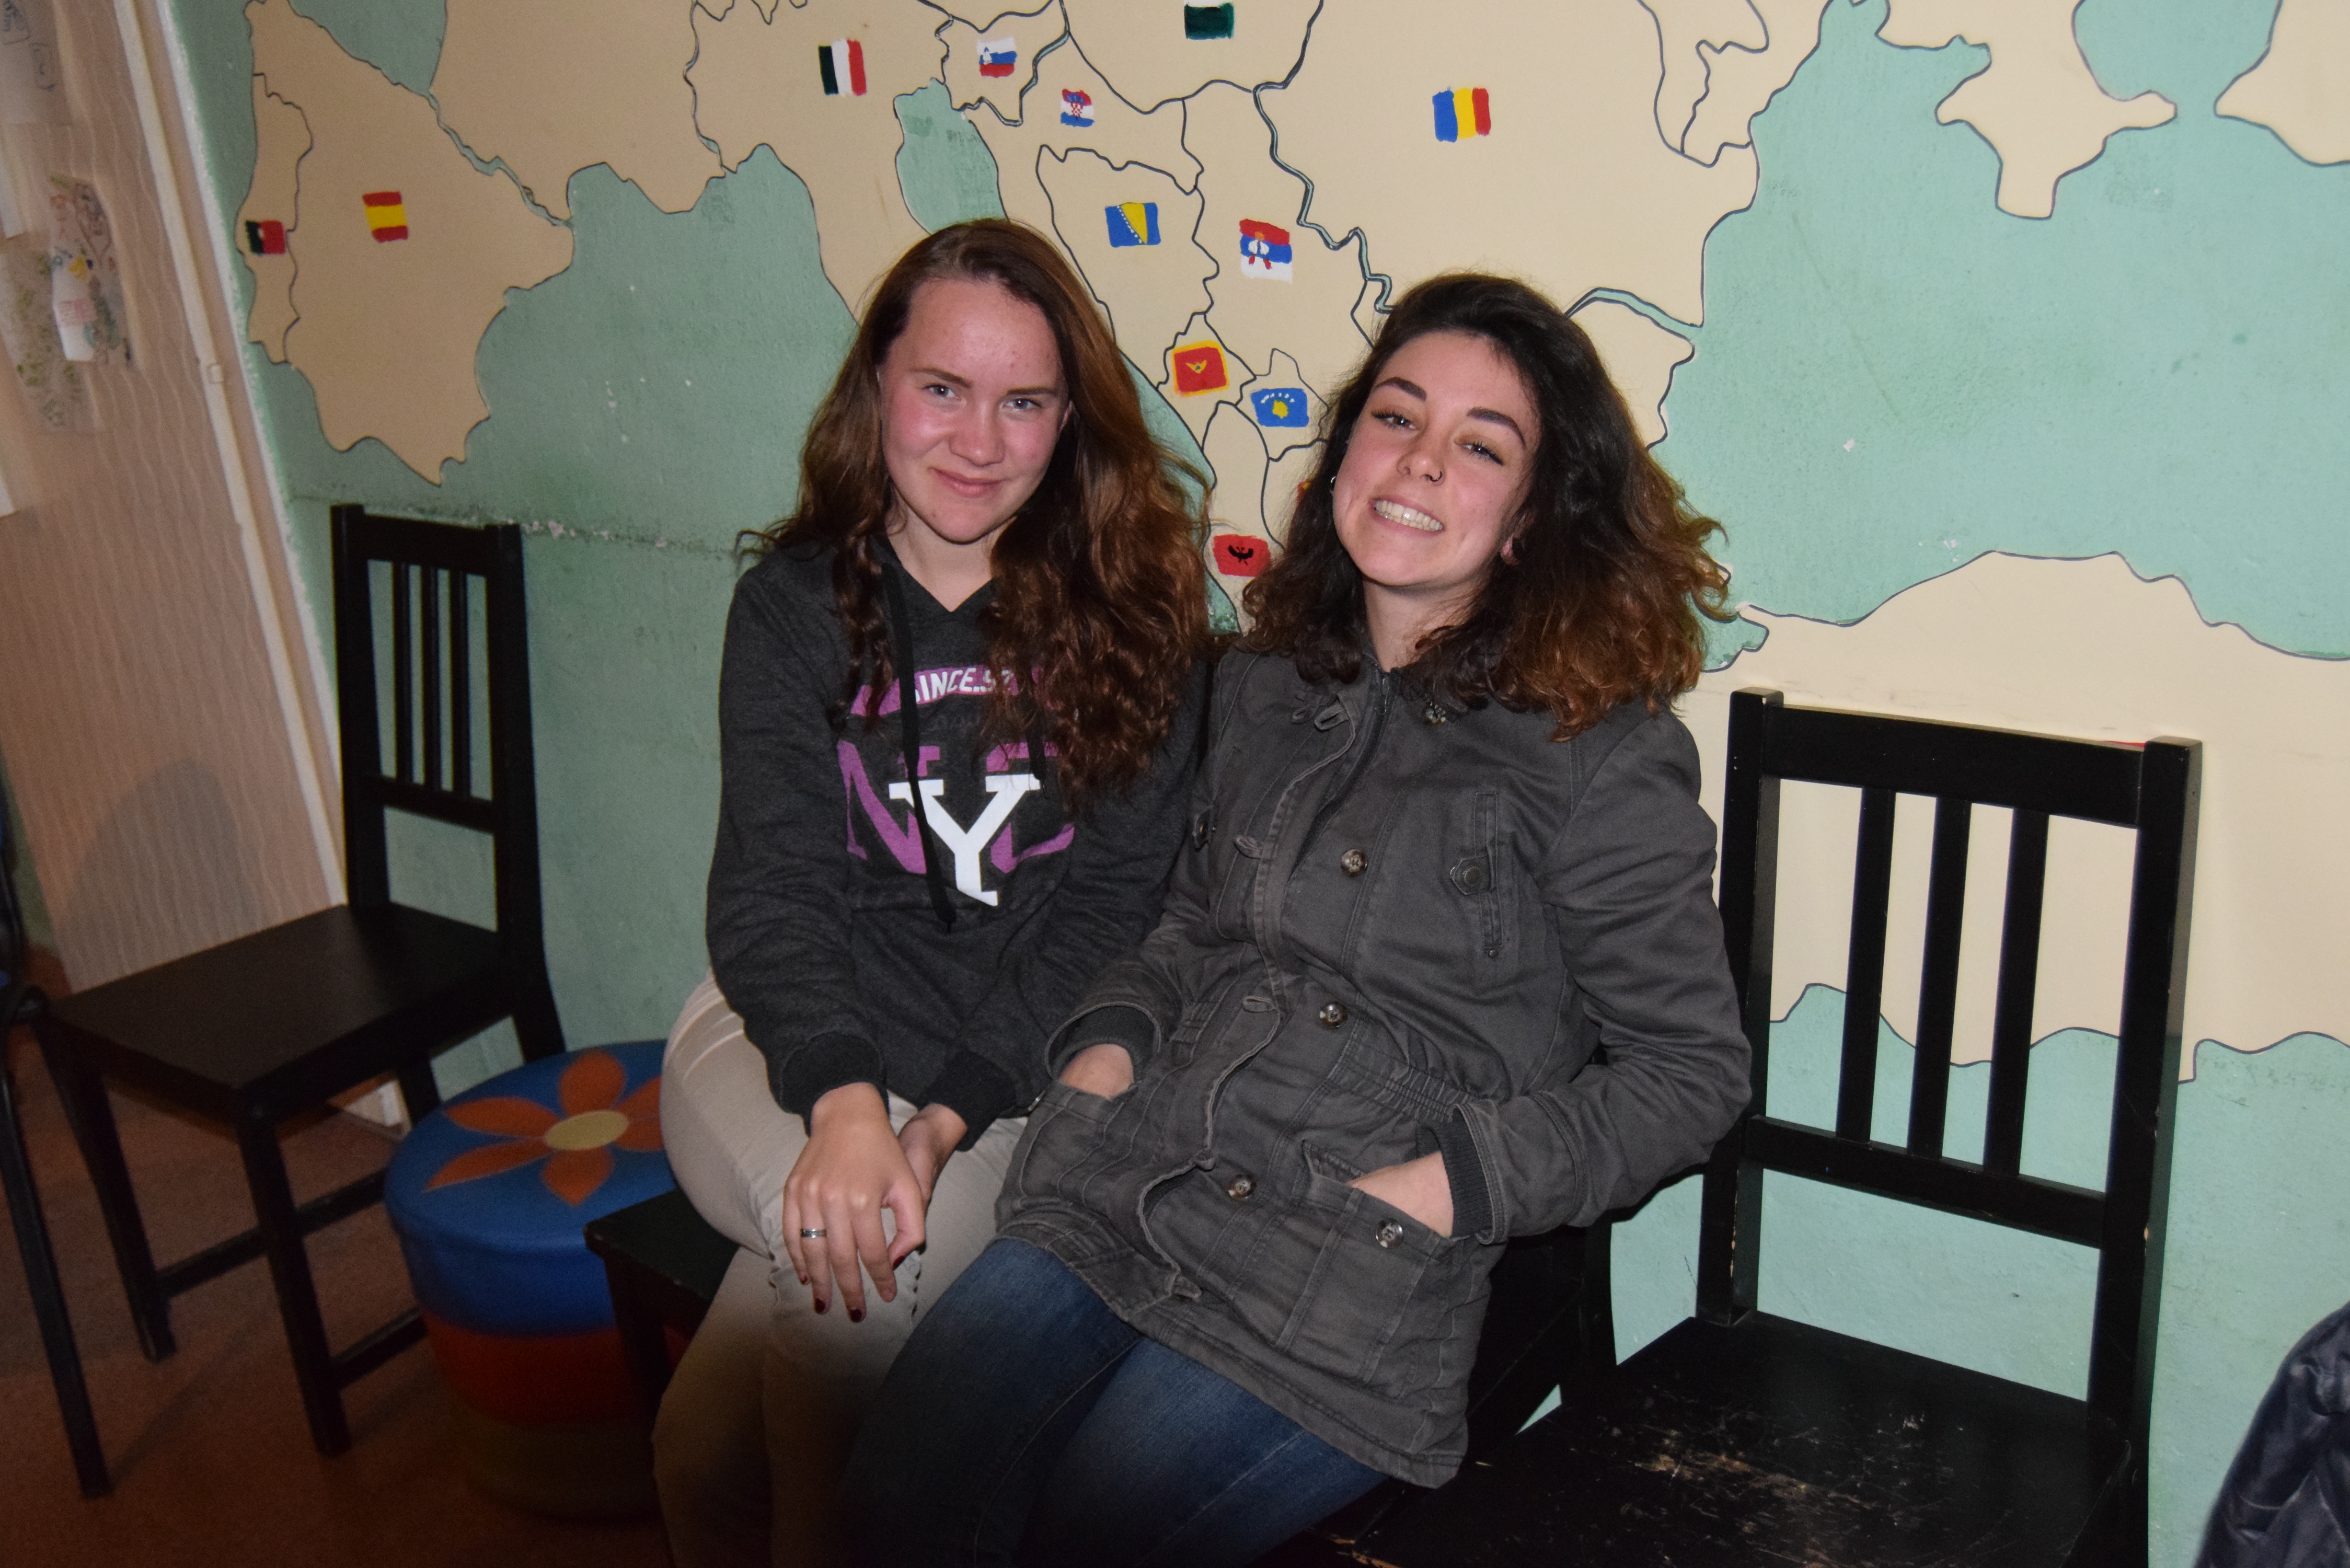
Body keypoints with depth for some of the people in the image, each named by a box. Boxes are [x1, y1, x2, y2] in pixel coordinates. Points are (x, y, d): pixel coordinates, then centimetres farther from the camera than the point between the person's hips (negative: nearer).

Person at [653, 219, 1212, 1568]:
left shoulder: (1137, 605, -2)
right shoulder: (795, 605, 3)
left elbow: (1111, 899, -6)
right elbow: (773, 885, -5)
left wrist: (942, 1121, -18)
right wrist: (845, 1104, -24)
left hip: (1021, 1061, -1)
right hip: (797, 1030, 2)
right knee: (869, 1240, -29)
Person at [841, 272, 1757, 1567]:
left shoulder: (1605, 755, -5)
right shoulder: (1260, 685, 13)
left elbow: (1692, 1069, -2)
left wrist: (1447, 1183, -11)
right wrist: (1110, 1040, 5)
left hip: (1355, 1273, -4)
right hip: (1125, 1177, 5)